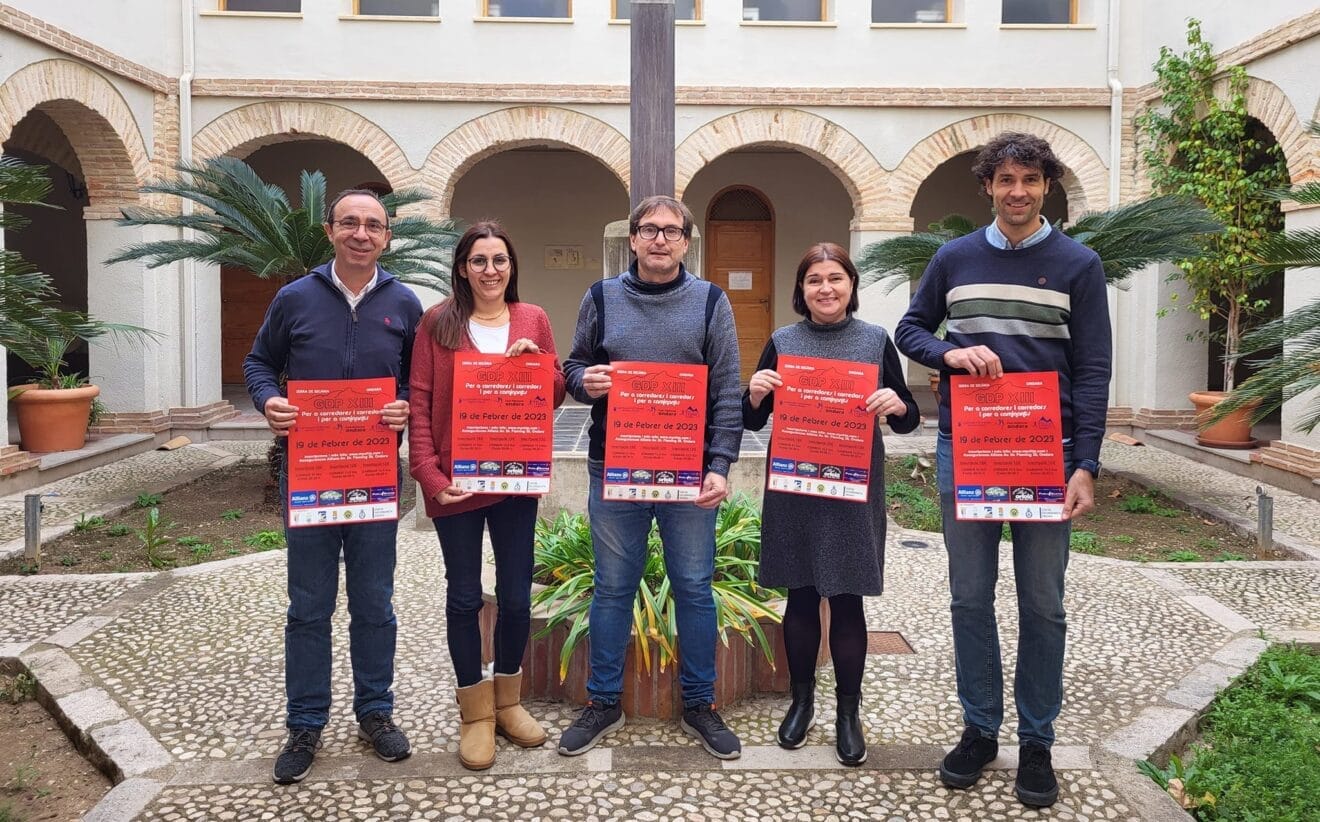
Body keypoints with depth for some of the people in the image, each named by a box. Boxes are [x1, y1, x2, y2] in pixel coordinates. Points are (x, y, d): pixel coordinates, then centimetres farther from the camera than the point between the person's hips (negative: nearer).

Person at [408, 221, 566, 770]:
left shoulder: (532, 320, 6)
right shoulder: (438, 323, -1)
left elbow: (556, 396, 9)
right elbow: (420, 402, -4)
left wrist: (536, 361, -11)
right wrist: (428, 472, -14)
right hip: (455, 481, -2)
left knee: (516, 595, 10)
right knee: (464, 597, 7)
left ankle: (508, 700, 30)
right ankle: (475, 713, 22)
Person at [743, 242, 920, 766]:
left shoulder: (876, 340, 2)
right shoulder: (782, 342, 4)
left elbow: (908, 420, 6)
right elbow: (753, 422, 8)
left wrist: (898, 406, -16)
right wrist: (755, 395, -13)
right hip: (793, 490, 1)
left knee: (847, 600, 4)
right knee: (800, 596, 10)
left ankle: (848, 712, 19)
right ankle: (801, 699, 28)